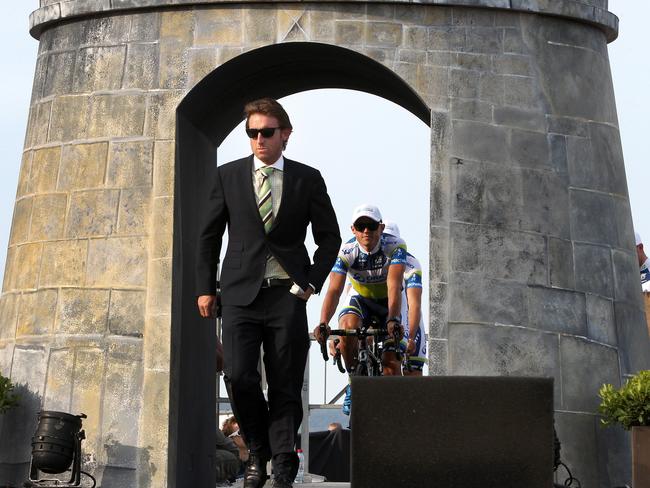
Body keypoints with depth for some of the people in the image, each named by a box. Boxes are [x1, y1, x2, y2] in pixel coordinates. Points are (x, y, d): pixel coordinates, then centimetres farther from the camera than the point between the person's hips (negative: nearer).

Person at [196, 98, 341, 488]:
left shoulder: (307, 179, 6)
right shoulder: (228, 175, 8)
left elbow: (329, 237, 11)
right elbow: (209, 236, 12)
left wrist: (311, 283, 1)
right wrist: (206, 288, 7)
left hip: (287, 295, -1)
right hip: (240, 294, 1)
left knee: (285, 387, -1)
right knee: (239, 377, -11)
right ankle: (259, 451, 13)